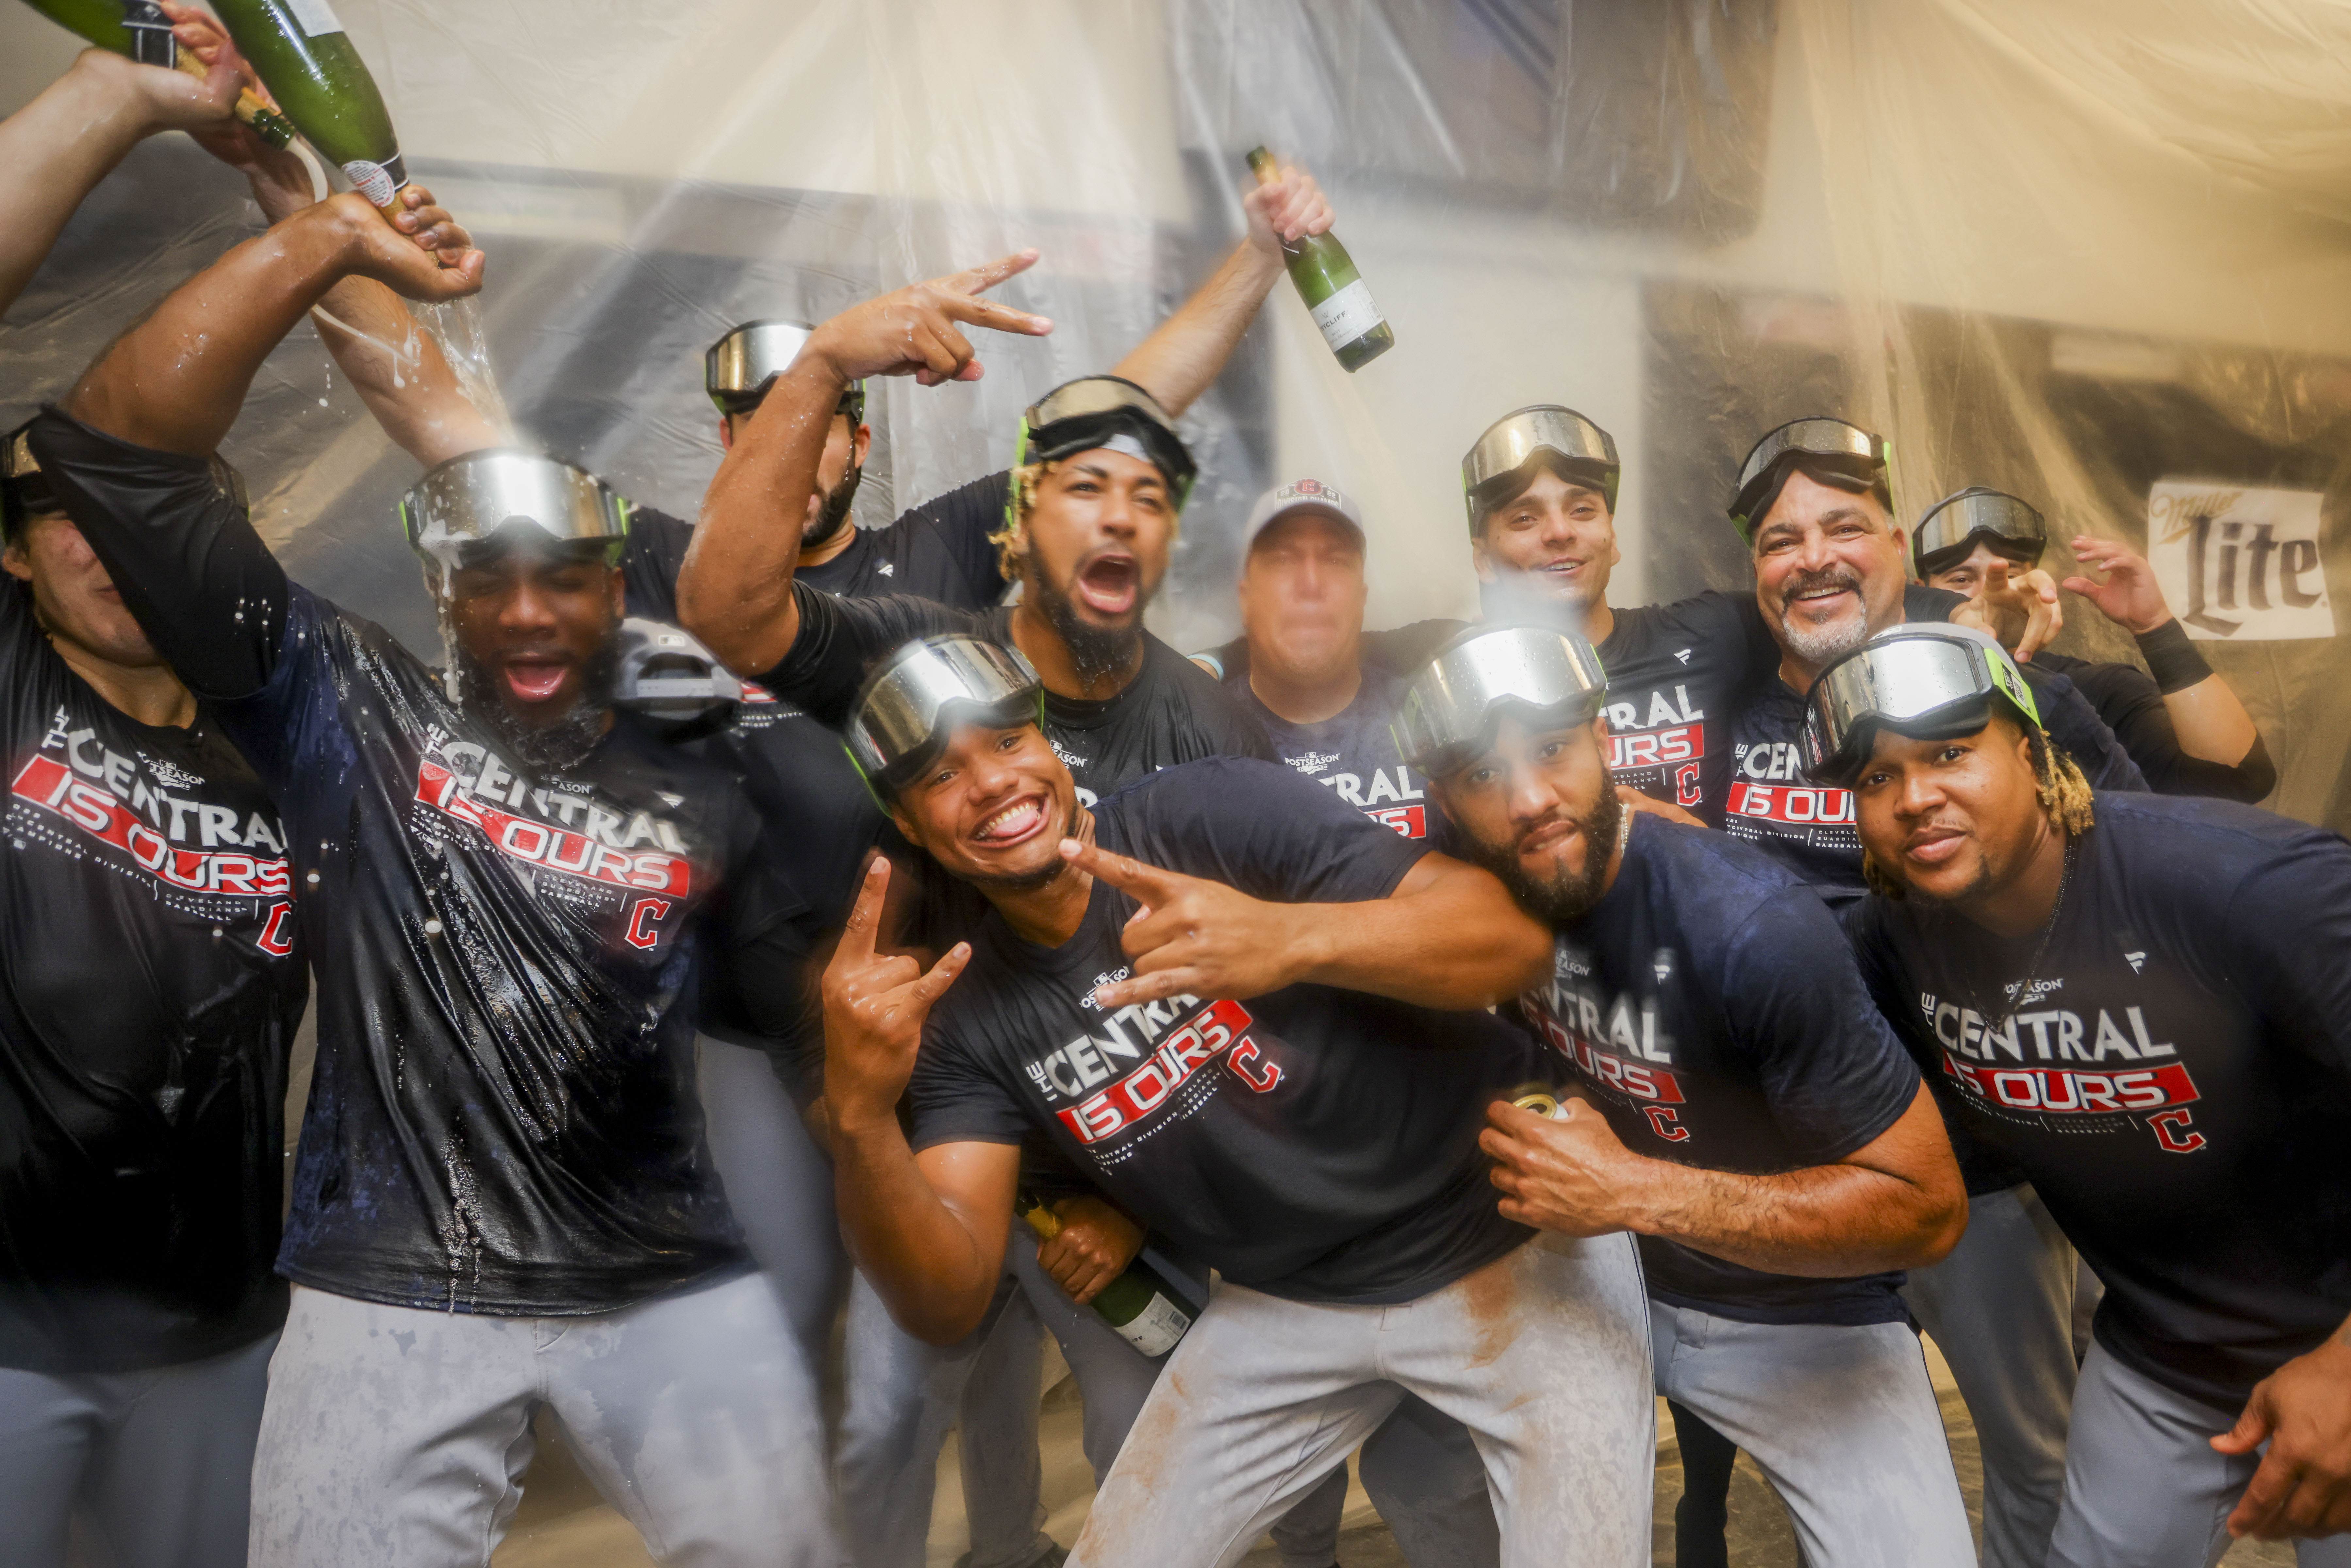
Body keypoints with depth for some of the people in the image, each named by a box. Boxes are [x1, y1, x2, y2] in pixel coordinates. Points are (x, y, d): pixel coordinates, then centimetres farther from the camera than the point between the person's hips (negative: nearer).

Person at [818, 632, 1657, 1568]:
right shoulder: (967, 1013, -4)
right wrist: (858, 1117, -29)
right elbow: (947, 1301, -11)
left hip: (1510, 1236, -4)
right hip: (1282, 1307, 5)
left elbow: (1515, 929, -26)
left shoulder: (1213, 814, -19)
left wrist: (1291, 937, -44)